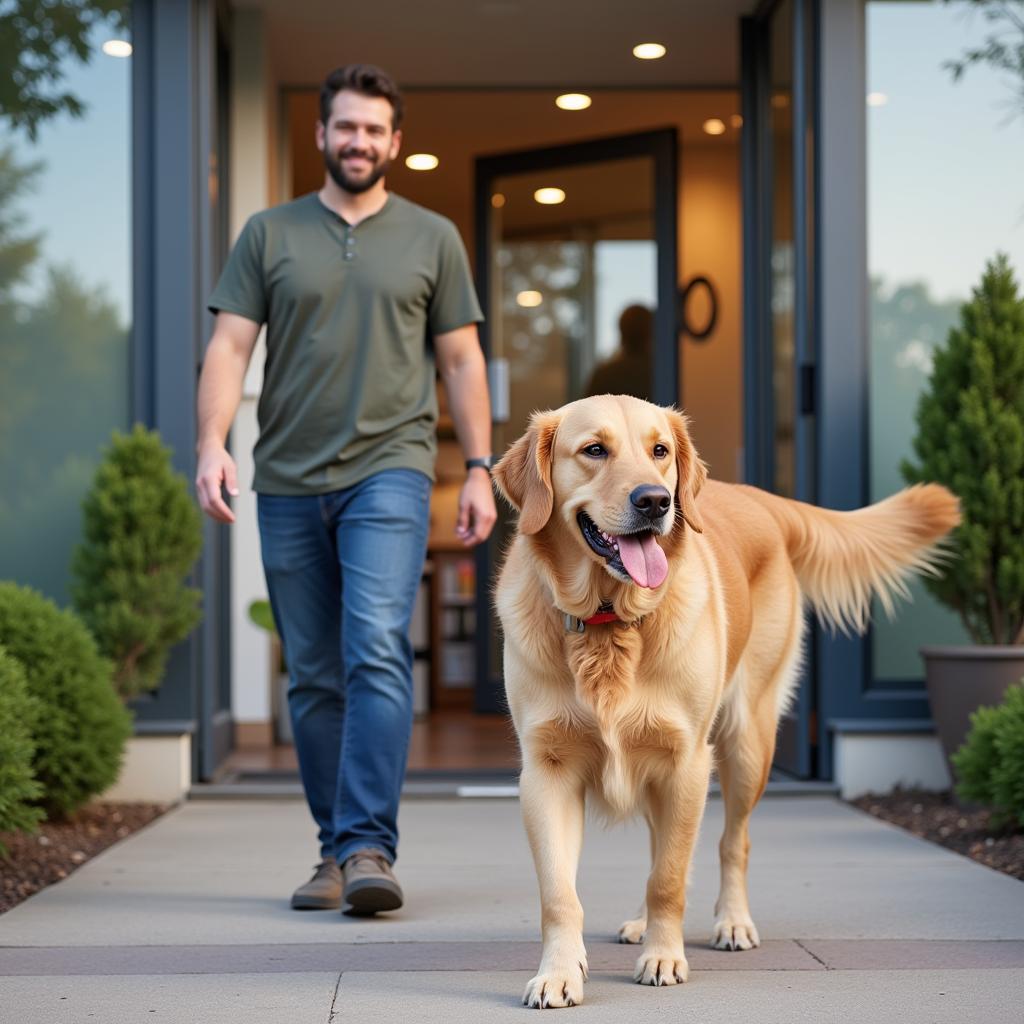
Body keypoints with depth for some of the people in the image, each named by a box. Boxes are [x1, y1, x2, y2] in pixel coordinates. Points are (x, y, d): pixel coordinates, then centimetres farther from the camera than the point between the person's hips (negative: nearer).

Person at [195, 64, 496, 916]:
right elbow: (230, 346, 4)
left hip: (389, 471, -2)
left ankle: (370, 847, -19)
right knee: (314, 678, 6)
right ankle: (335, 851, 15)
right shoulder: (270, 235, 11)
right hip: (288, 483, 2)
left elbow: (461, 361, 12)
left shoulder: (432, 238, 11)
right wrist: (213, 444, -11)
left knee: (376, 653, -18)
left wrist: (480, 470, 5)